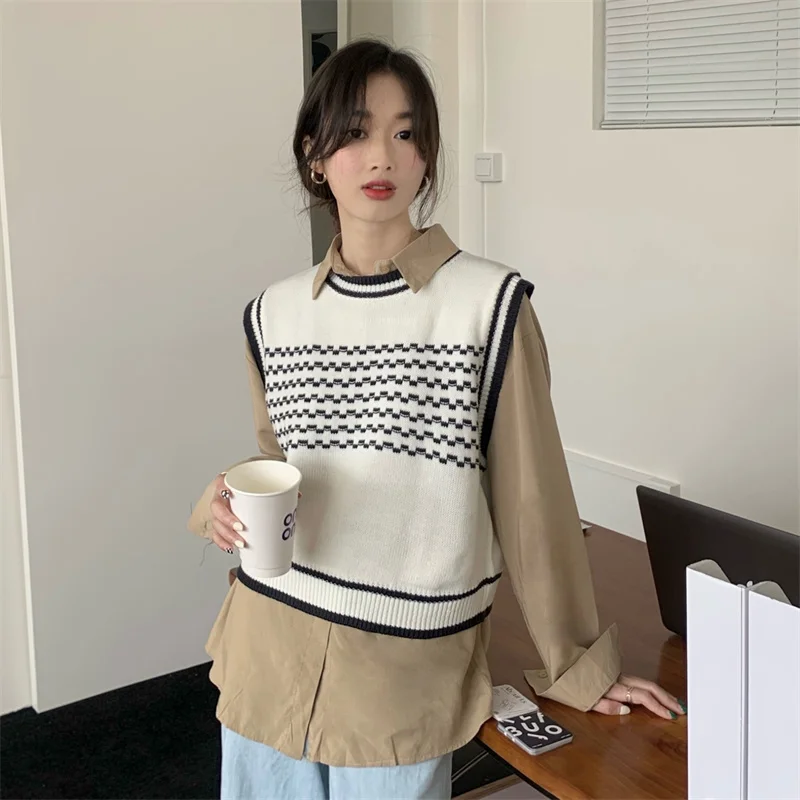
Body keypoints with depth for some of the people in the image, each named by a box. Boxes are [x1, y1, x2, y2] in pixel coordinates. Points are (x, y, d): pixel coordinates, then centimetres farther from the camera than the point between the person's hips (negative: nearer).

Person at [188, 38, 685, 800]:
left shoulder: (490, 304, -11)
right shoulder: (273, 315, 3)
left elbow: (530, 495, -6)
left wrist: (577, 666, 1)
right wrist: (226, 502, -5)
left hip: (408, 669, -4)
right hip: (268, 644, 4)